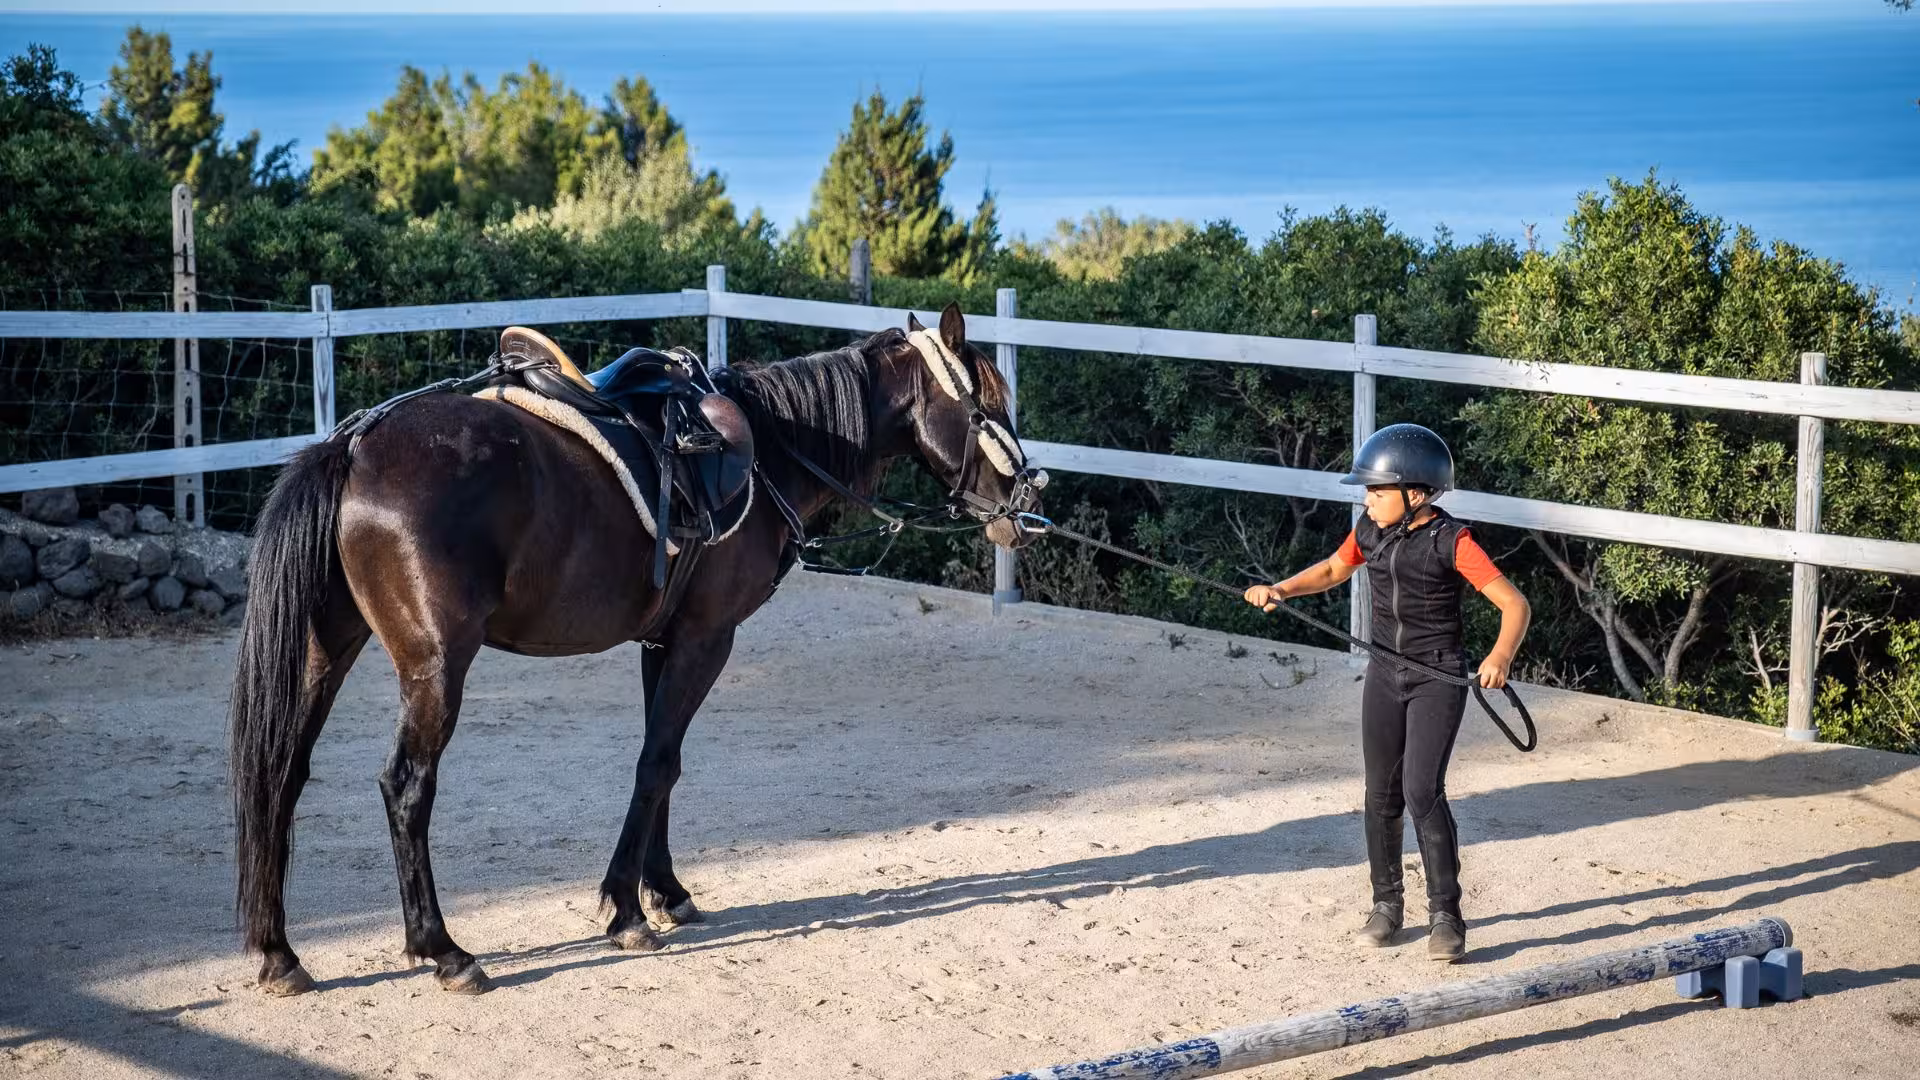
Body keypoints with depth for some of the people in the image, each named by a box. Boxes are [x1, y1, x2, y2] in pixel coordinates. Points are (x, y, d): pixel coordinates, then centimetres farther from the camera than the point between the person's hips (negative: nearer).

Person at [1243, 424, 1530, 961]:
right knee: (1382, 794, 10)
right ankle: (1387, 905, 25)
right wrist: (1279, 590, 4)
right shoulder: (1370, 530, 0)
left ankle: (1445, 915, -6)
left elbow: (1514, 604, -21)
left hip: (1439, 678, -6)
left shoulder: (1450, 540, -18)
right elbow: (1334, 569, 20)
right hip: (1385, 674, 6)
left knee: (1422, 790, -15)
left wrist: (1500, 656, -39)